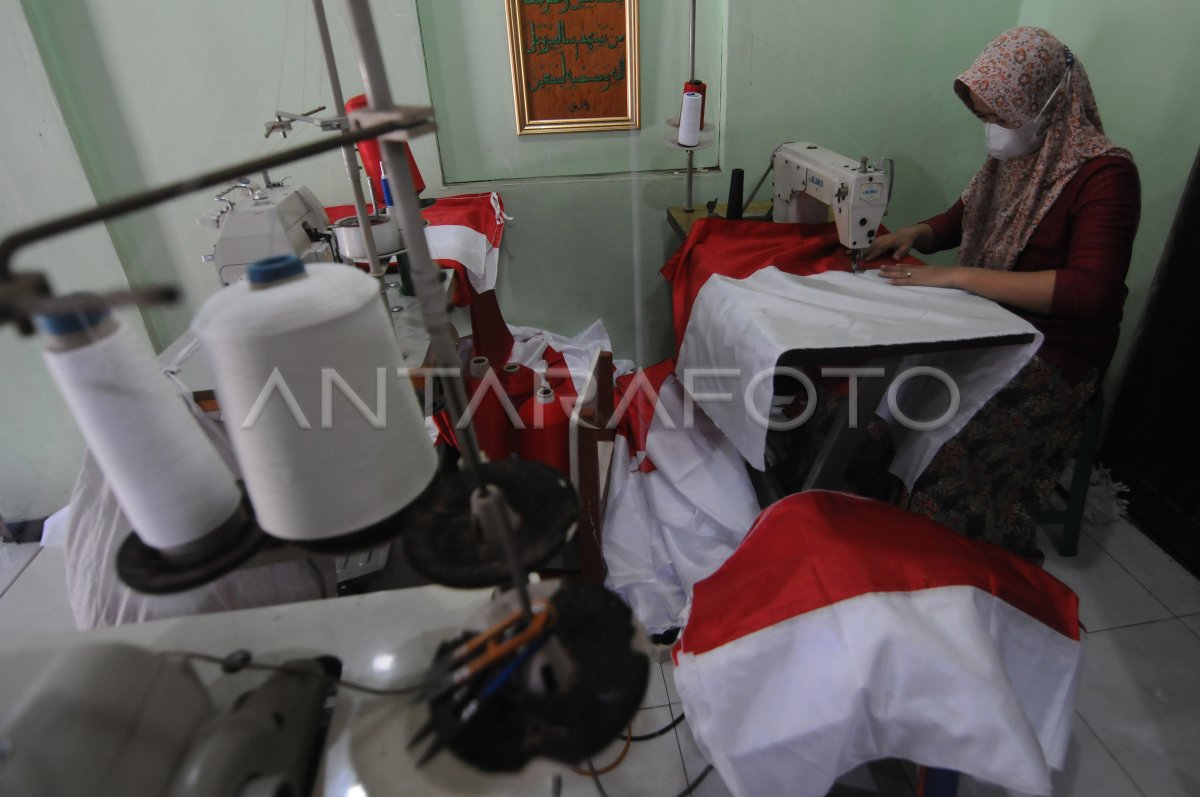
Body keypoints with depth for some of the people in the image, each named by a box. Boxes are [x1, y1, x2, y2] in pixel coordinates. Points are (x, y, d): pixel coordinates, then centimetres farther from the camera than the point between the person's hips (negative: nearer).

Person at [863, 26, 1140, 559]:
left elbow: (1091, 291, -24)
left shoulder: (1103, 173, -13)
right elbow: (963, 218, 27)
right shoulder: (1012, 157, 8)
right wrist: (915, 234, 3)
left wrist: (959, 276, -27)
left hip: (1054, 354, -7)